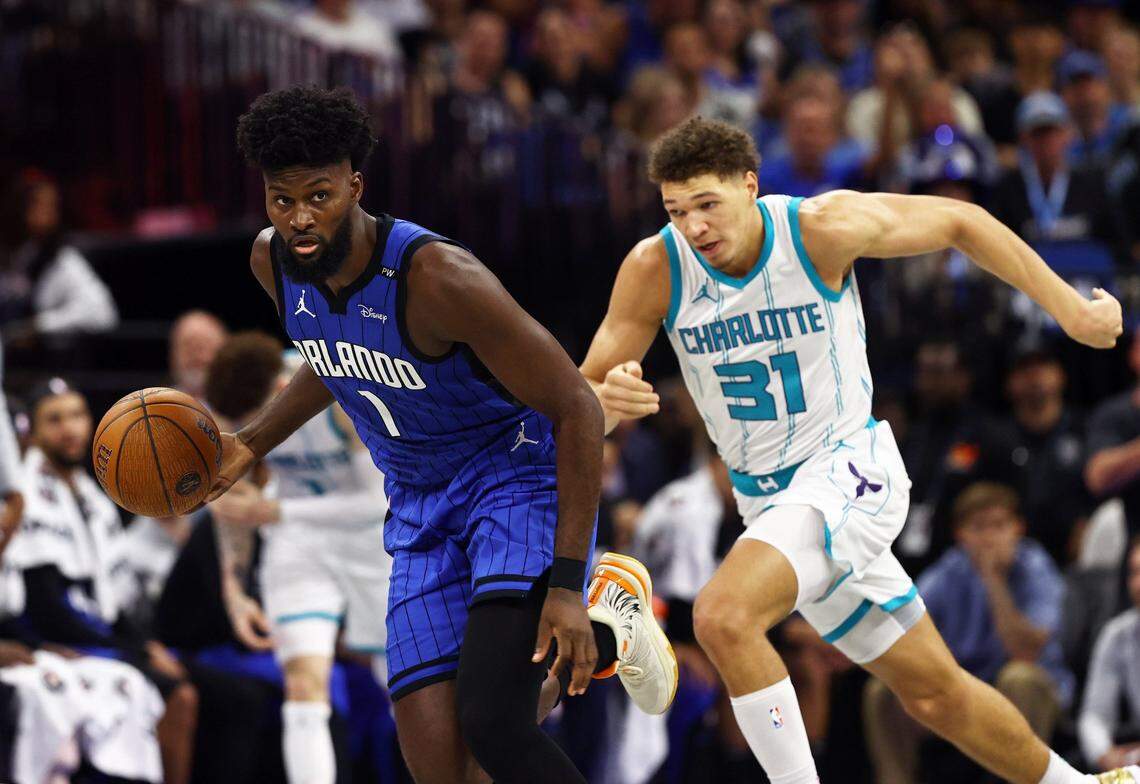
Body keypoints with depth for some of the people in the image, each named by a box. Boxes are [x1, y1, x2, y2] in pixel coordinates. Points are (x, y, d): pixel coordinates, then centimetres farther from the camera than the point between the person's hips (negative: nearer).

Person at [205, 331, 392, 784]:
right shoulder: (227, 409, -17)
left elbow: (377, 501, -32)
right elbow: (234, 501, 1)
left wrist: (274, 511, -38)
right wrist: (233, 586, -1)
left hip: (374, 535, -2)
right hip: (300, 542, 3)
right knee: (304, 687, -17)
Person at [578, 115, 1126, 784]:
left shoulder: (821, 228, -18)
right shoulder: (655, 270, -11)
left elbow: (962, 221, -3)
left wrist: (1070, 309, -3)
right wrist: (610, 400, -32)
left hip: (849, 471, -4)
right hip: (767, 496, 4)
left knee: (723, 616, -29)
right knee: (935, 692, 13)